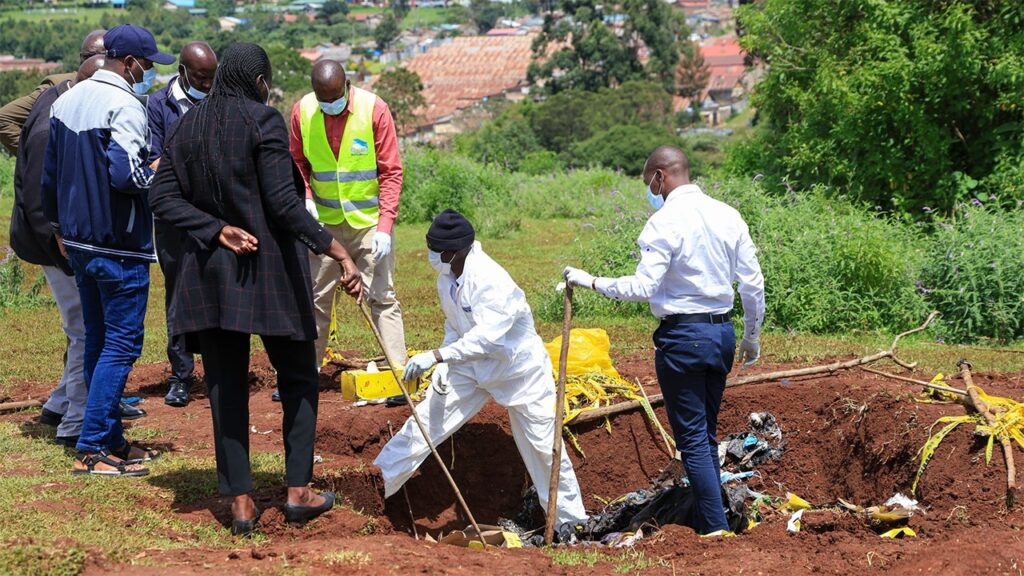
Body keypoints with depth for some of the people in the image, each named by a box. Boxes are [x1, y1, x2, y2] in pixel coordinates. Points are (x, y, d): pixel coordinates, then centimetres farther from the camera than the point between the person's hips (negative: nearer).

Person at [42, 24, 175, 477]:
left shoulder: (66, 102, 10)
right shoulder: (124, 106, -17)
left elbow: (50, 173, 17)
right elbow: (124, 174, -28)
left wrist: (58, 227, 26)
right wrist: (159, 172, -9)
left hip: (78, 241, 9)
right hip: (119, 247, -9)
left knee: (98, 339, 16)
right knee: (121, 344, -4)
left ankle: (111, 440, 22)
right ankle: (93, 448, -5)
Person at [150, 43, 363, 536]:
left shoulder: (186, 127, 7)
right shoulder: (264, 121, -10)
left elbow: (163, 199, -1)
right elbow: (284, 204, -18)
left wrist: (219, 231, -8)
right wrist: (338, 254, -20)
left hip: (210, 272, 4)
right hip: (270, 268, -4)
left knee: (226, 387, 8)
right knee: (297, 378, 12)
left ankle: (240, 502, 6)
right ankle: (298, 490, 9)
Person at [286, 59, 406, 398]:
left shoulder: (374, 109, -14)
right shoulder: (303, 111, -6)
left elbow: (391, 171, -11)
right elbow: (297, 162, 8)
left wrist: (385, 225, -17)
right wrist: (305, 196, -11)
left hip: (369, 221, -3)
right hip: (325, 221, 3)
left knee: (382, 297, -3)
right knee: (316, 297, 10)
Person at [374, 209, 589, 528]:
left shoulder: (491, 280, -32)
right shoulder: (447, 275, -6)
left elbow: (487, 336, -42)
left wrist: (437, 356, -47)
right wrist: (443, 365, -7)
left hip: (519, 367, -6)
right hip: (473, 364, 7)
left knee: (543, 447, 0)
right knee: (425, 420, -1)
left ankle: (572, 522, 15)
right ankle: (377, 486, 9)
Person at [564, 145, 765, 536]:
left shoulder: (665, 221, -13)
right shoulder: (728, 215, 7)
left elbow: (643, 286, -20)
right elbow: (753, 285, 9)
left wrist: (592, 282, -8)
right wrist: (752, 338, 20)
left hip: (682, 336, -7)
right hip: (722, 332, 7)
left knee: (692, 438, -1)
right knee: (707, 434, 16)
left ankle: (716, 529, -3)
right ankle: (707, 520, 20)